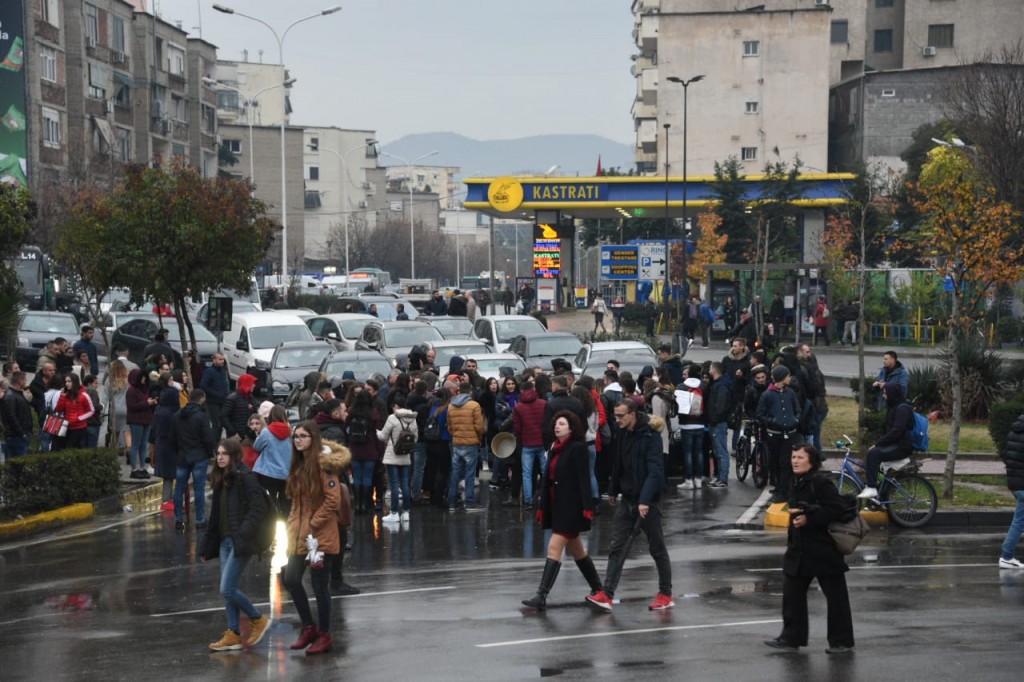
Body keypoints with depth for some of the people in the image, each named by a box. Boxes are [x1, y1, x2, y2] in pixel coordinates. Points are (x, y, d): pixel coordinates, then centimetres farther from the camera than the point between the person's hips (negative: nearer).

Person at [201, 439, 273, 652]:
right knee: (228, 590, 8)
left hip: (239, 541, -8)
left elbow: (256, 506, -17)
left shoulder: (245, 477, -10)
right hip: (224, 540, 8)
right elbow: (215, 514, 17)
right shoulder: (220, 480, 15)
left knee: (227, 589, -10)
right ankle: (233, 635, 13)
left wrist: (244, 534, -24)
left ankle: (258, 620, 8)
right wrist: (208, 546, 17)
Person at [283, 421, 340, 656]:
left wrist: (313, 525, -16)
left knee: (319, 585, 0)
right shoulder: (298, 465, 13)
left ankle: (324, 635, 12)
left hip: (320, 536, -8)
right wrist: (293, 525, 10)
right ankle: (308, 627, 22)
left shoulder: (323, 463, -14)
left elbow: (333, 500, -18)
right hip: (299, 535, 8)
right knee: (291, 580, 6)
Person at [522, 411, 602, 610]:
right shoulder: (555, 448, 12)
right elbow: (548, 478, 14)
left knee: (554, 547, -12)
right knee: (576, 549, 16)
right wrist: (542, 507, 12)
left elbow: (583, 478, -15)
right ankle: (597, 588, 28)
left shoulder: (578, 448, -10)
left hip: (571, 507, -9)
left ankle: (541, 596, -14)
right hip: (556, 506, 9)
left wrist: (587, 507, -21)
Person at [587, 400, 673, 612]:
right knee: (617, 547, 1)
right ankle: (607, 595, -1)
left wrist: (645, 500, -31)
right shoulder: (621, 435, 5)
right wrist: (613, 490, 19)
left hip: (648, 501, -7)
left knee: (657, 548, 6)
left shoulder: (650, 436, -17)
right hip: (626, 499, 7)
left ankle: (666, 595, 17)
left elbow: (654, 471, -24)